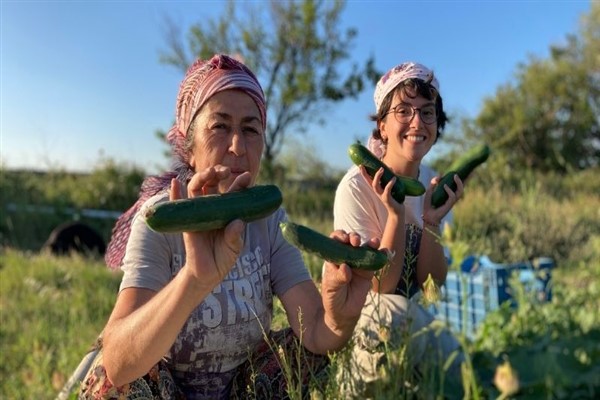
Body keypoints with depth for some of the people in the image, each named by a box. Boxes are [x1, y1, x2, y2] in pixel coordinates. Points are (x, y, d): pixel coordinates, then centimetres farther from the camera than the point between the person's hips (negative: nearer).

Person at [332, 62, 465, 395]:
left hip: (406, 317, 4)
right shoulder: (357, 187, -21)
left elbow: (432, 283, -8)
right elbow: (380, 287, -21)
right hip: (356, 315, -3)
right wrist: (396, 215, -32)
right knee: (392, 311, -34)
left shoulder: (435, 184, -5)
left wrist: (432, 221, -24)